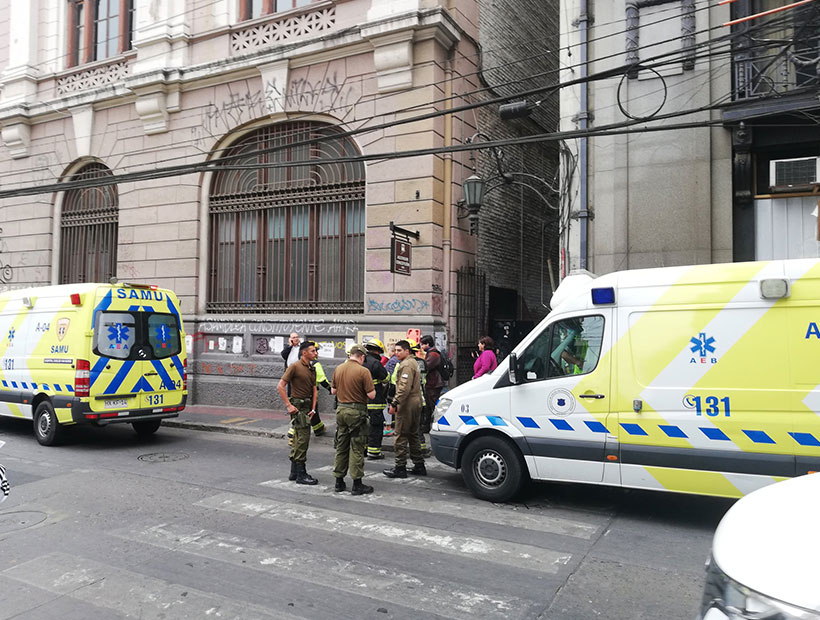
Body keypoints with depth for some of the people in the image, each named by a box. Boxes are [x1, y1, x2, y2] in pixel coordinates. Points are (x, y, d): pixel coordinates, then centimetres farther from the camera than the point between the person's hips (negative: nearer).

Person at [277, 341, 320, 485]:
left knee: (298, 440, 14)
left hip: (307, 407, 8)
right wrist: (289, 405, -16)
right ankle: (301, 475, -3)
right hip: (298, 406, -8)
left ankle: (294, 473, 23)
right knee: (302, 439, -9)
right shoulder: (295, 367, -11)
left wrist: (313, 408, 5)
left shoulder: (312, 369, 14)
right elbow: (280, 386, -14)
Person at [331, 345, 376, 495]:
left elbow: (333, 390, 14)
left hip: (341, 409, 6)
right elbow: (371, 395, -15)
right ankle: (357, 485, 3)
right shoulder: (363, 371, -14)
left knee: (341, 446, 14)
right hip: (357, 411, -6)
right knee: (357, 448, -1)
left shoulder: (338, 369, 5)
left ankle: (339, 482, 20)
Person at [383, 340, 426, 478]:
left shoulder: (406, 365, -14)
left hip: (407, 405, -11)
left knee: (401, 436, -5)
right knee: (413, 435, 16)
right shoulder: (413, 362, 19)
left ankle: (400, 467, -1)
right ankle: (419, 466, 21)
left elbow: (404, 388, -24)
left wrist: (394, 403, -22)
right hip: (416, 403, 11)